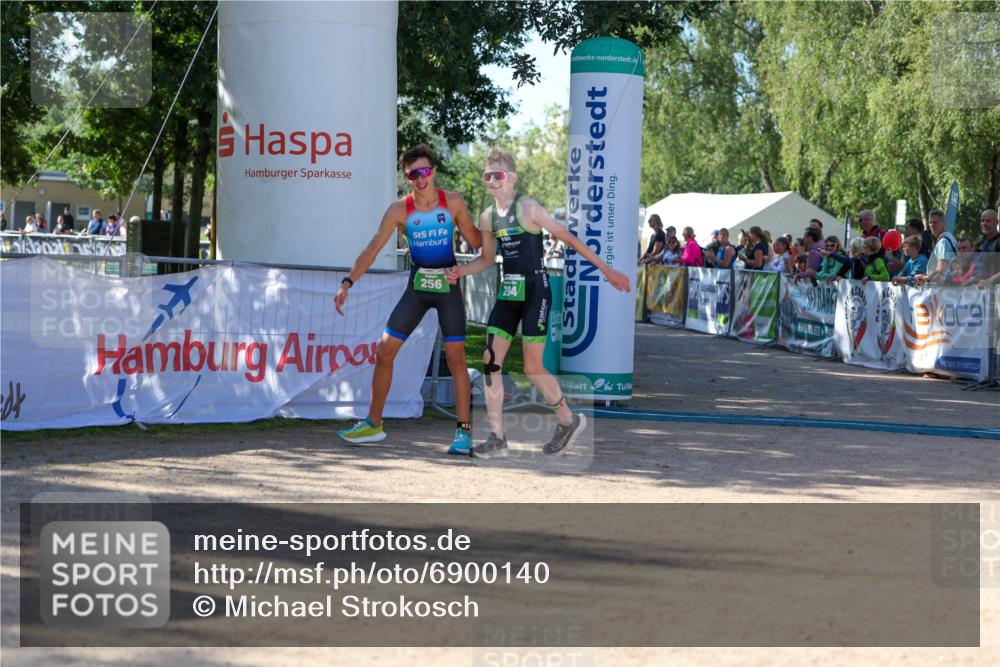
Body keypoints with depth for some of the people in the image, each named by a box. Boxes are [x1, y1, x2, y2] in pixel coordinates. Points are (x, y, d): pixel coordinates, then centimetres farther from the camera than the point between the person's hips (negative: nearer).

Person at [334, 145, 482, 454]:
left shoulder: (453, 203, -6)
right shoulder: (400, 210, -6)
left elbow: (475, 241, 4)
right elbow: (373, 249, -8)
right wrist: (348, 282, -18)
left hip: (448, 285, -2)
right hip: (417, 286, 2)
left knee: (455, 357, -7)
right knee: (384, 352, 1)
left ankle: (464, 431, -1)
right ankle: (373, 424, 14)